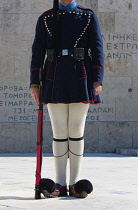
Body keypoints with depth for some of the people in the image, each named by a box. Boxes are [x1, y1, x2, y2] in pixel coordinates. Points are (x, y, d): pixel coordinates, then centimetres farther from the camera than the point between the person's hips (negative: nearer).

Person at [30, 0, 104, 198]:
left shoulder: (89, 16, 7)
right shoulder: (45, 18, 9)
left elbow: (97, 49, 2)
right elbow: (37, 52, 7)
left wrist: (98, 80, -8)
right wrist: (34, 83, 0)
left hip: (80, 81, 0)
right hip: (55, 83, 1)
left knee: (77, 132, 1)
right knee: (59, 133, 1)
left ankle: (75, 184, 7)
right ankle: (60, 185, 6)